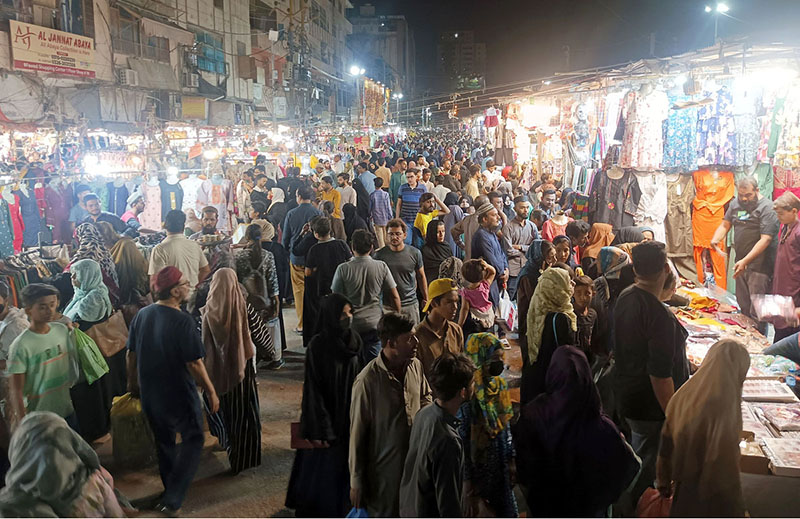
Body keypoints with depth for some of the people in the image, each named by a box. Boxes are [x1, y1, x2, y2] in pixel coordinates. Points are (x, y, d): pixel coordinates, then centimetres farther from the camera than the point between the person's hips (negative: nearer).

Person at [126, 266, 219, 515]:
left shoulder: (142, 315, -4)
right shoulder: (183, 322, -24)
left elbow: (131, 354, 6)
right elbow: (194, 364, -22)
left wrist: (133, 382, 21)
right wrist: (211, 392, -11)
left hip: (149, 394, 6)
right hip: (179, 395, -6)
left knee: (164, 441, 23)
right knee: (192, 441, 11)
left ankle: (170, 490, 39)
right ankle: (172, 500, 5)